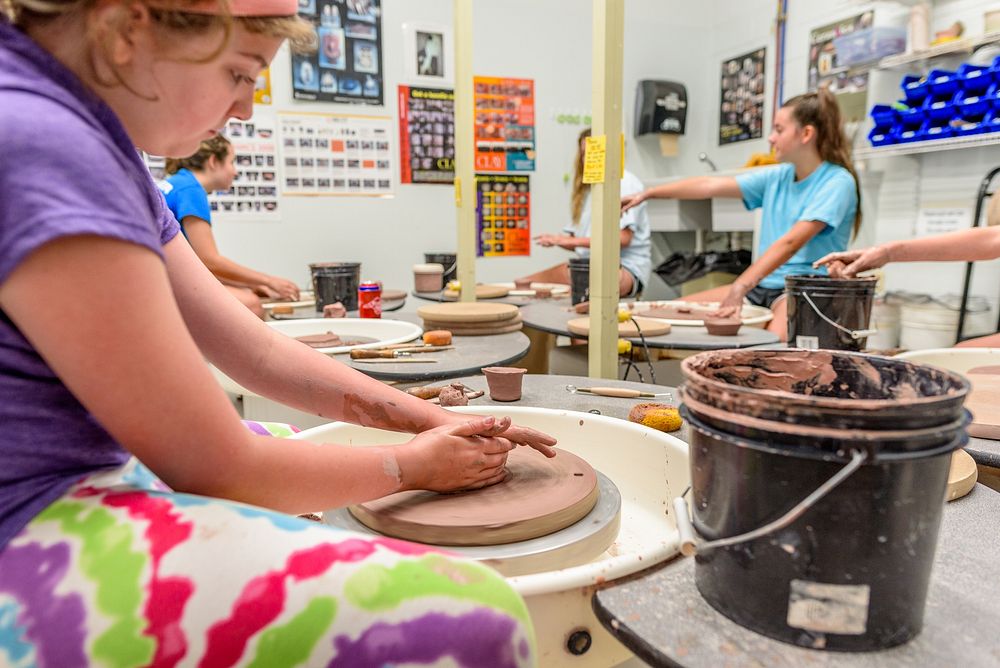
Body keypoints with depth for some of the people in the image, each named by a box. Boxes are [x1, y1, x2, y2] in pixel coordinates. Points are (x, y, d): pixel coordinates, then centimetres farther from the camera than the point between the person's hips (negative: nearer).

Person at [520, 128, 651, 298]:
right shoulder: (585, 187, 20)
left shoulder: (626, 182, -2)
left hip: (625, 266, -7)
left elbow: (623, 238, -14)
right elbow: (577, 241, 16)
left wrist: (571, 240, -16)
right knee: (521, 284, -10)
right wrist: (557, 240, -7)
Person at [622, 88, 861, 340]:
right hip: (763, 284, 6)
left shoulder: (838, 182, -9)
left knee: (775, 339, -40)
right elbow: (711, 185, 5)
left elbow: (791, 242, -22)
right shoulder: (777, 177, 11)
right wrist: (647, 193, 1)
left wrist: (741, 286, -31)